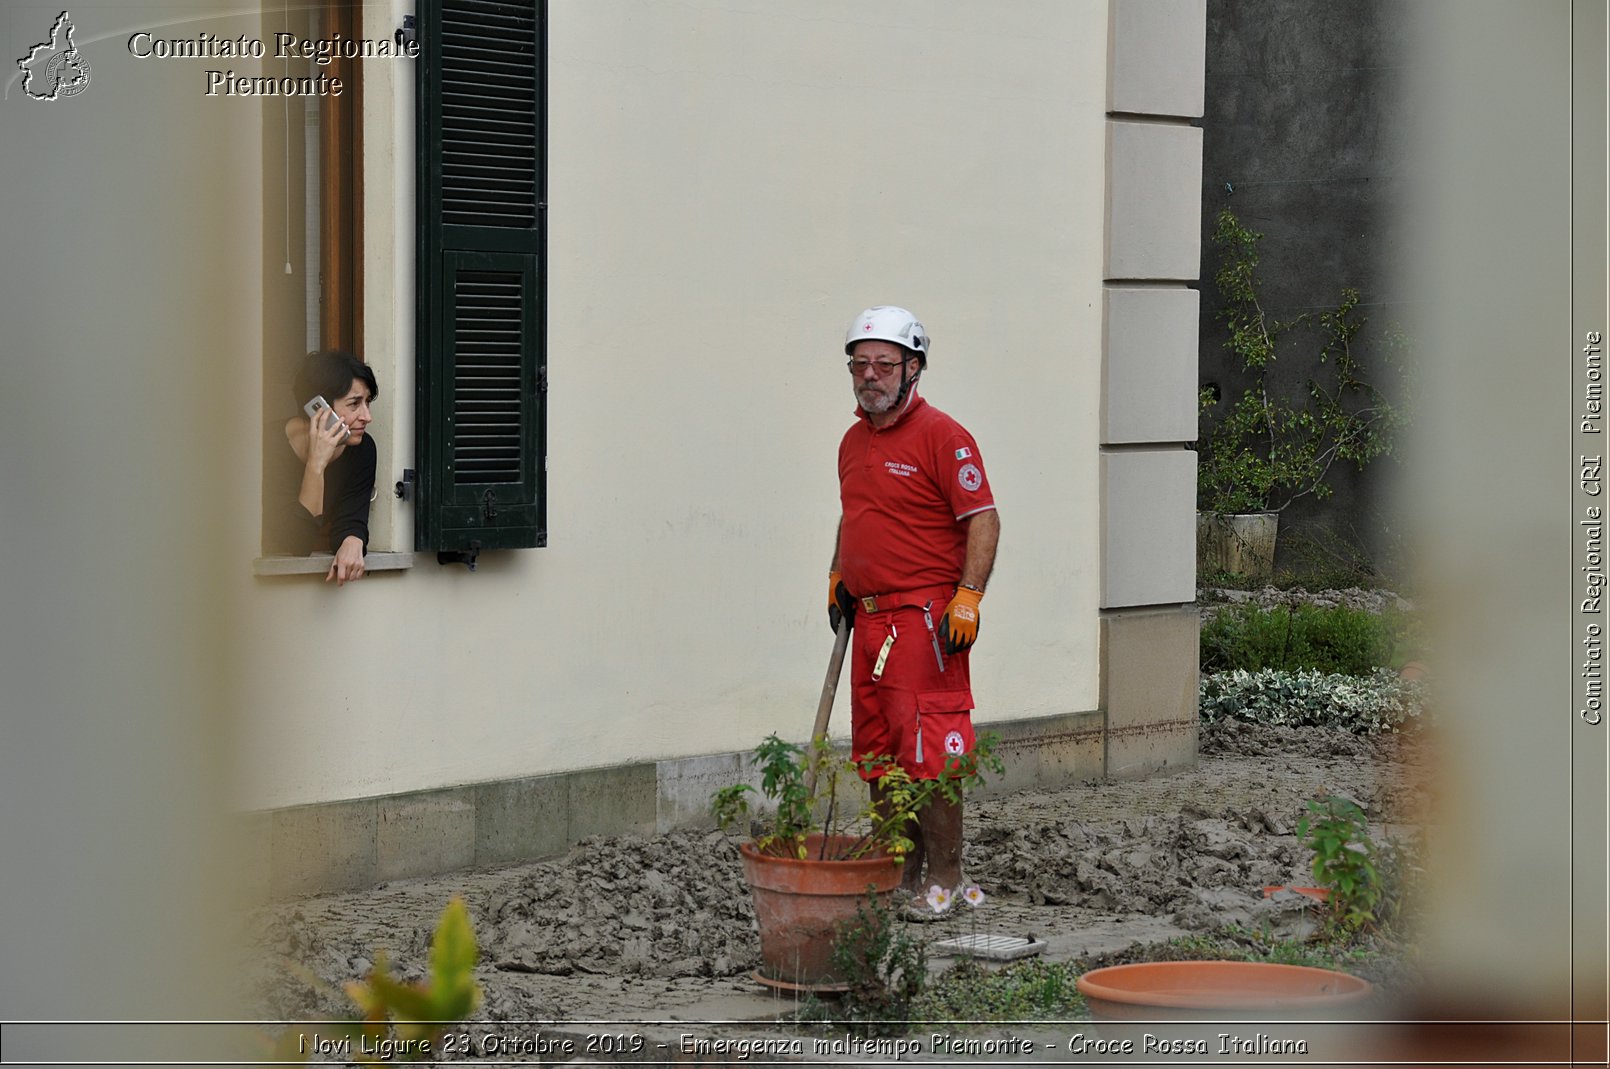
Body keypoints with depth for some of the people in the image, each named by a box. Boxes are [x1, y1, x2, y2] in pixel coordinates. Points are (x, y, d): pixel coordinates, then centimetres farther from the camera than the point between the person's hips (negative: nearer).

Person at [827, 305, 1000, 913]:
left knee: (927, 748, -9)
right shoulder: (854, 441, 17)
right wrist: (838, 576, 19)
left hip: (926, 619, -8)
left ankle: (945, 874, -2)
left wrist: (967, 599, -19)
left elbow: (983, 519, -12)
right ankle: (901, 869, 19)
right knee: (877, 753, 11)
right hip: (869, 616, 8)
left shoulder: (940, 435, -8)